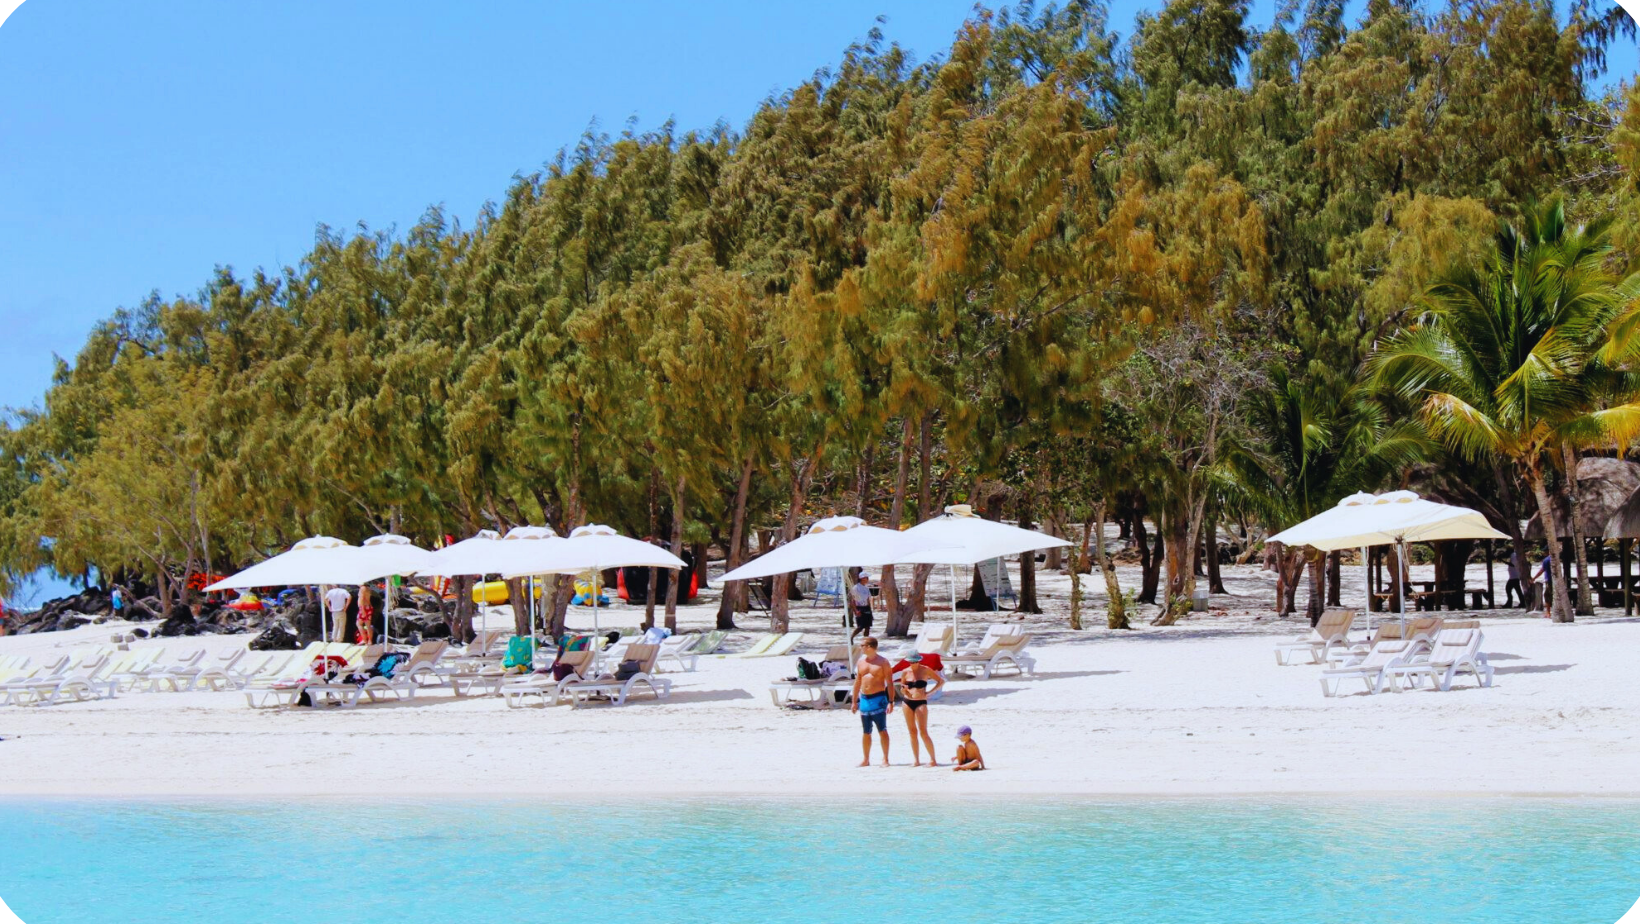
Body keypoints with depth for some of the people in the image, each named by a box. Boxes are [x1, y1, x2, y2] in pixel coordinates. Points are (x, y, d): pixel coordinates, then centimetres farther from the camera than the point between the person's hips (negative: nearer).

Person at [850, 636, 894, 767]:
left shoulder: (883, 662, -5)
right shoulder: (861, 662, 10)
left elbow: (890, 683, -7)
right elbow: (857, 683, 16)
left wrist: (890, 702, -14)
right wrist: (854, 701, 13)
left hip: (878, 699, -5)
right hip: (864, 699, 5)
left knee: (882, 730, -5)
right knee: (865, 732, 9)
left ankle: (885, 759, -1)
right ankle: (865, 760, 16)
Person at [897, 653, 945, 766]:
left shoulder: (925, 670, -3)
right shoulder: (905, 672, 5)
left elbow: (941, 681, 3)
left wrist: (930, 693, -4)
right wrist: (903, 690, -10)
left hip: (921, 703, -4)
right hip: (907, 702, 4)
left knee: (923, 733, -9)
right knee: (912, 732, 5)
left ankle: (933, 760, -3)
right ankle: (916, 760, 10)